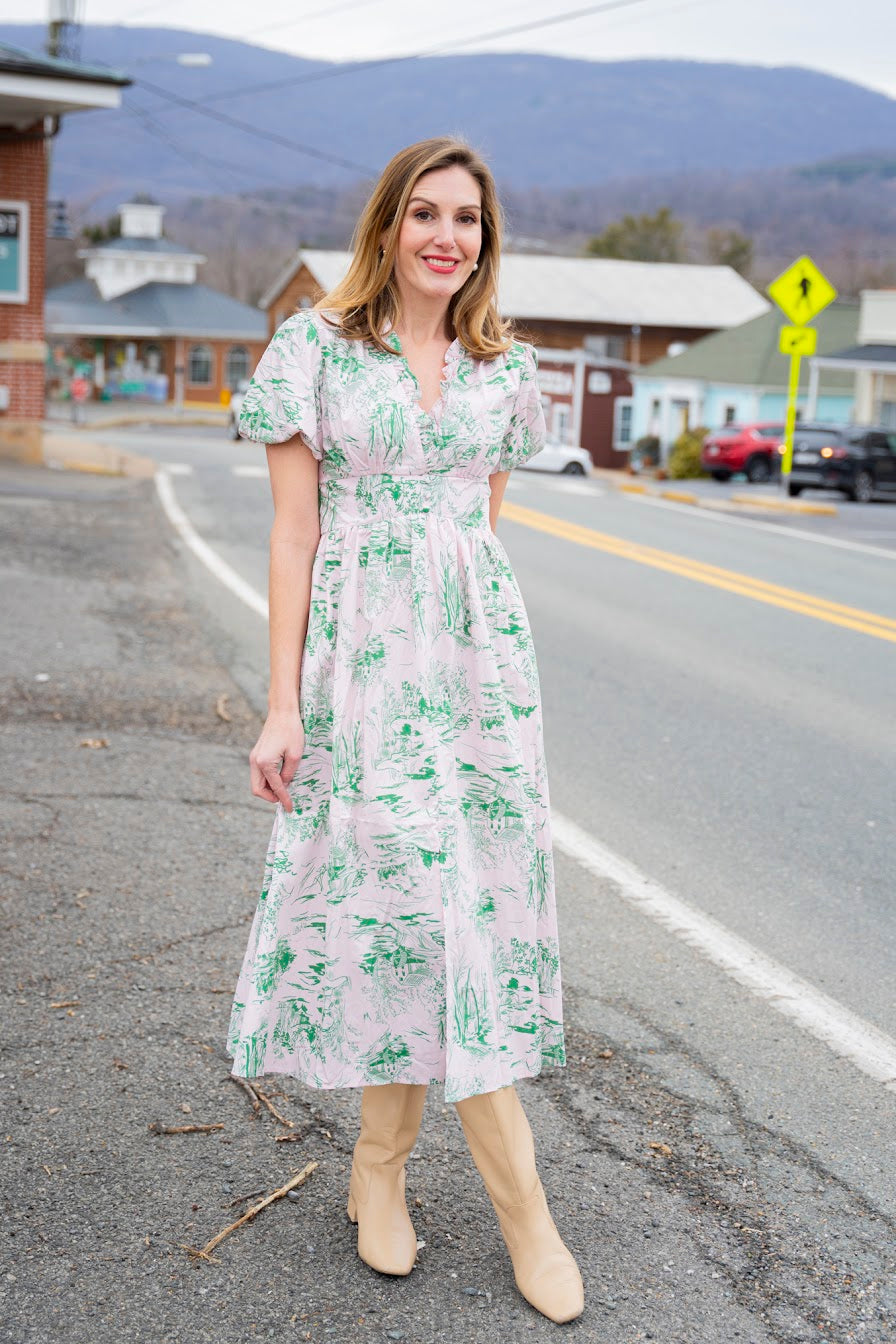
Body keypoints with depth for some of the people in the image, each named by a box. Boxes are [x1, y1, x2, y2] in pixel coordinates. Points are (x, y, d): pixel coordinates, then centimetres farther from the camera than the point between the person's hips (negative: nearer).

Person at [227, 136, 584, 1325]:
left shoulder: (502, 367, 10)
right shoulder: (318, 347, -1)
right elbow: (295, 534, -3)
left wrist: (489, 661, 14)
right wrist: (283, 704, -6)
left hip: (480, 649, 4)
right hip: (361, 655, -4)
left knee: (436, 899, 4)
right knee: (427, 905, -5)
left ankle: (381, 1169, 20)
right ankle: (521, 1203, 6)